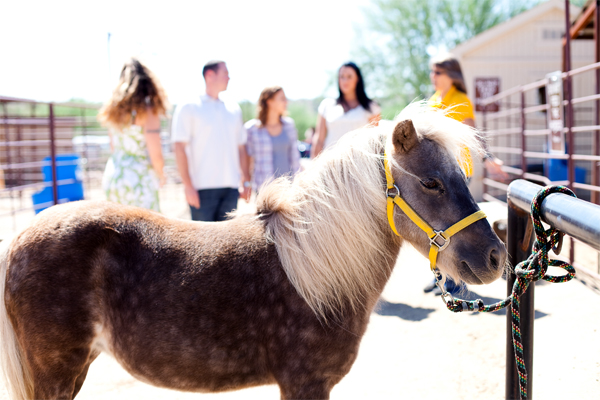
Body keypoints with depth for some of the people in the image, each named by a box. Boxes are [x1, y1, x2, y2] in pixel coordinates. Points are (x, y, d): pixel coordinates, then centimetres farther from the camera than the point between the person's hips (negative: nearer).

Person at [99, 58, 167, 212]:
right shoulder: (147, 110, -11)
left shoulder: (114, 109, 9)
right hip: (139, 181, -6)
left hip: (112, 178, 6)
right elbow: (155, 154, -13)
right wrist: (160, 175, 6)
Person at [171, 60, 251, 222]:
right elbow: (180, 148, -6)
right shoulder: (188, 108, 0)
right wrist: (188, 185, -13)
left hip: (231, 187, 5)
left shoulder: (233, 109, 16)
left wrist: (246, 181, 11)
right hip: (203, 187, -5)